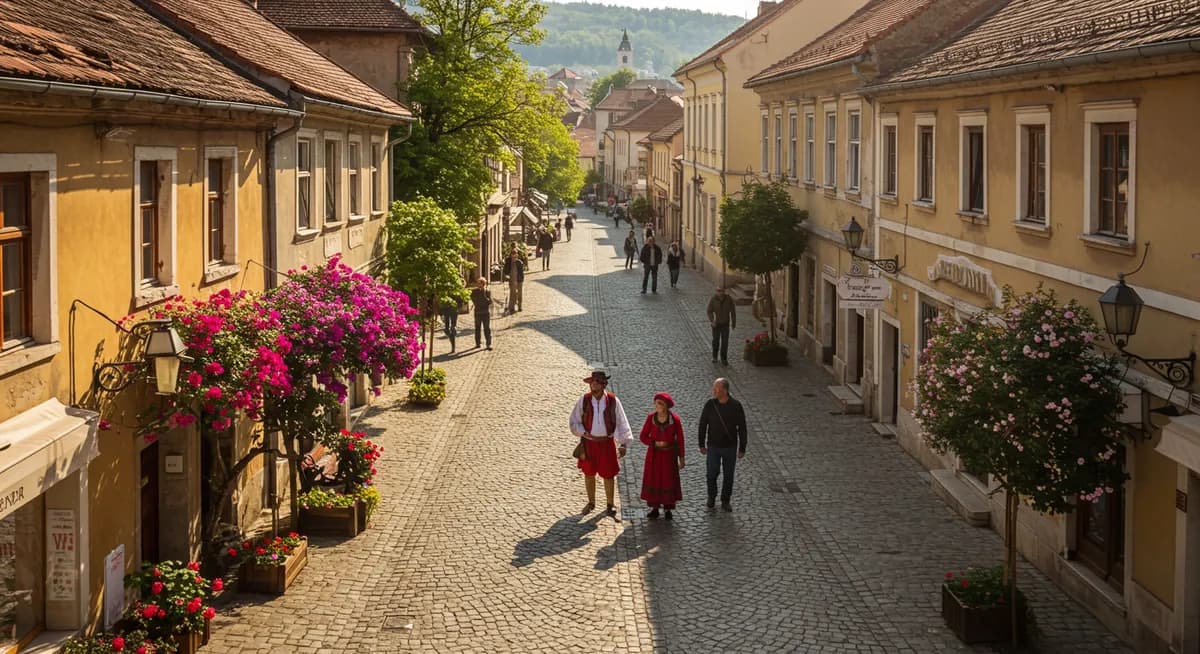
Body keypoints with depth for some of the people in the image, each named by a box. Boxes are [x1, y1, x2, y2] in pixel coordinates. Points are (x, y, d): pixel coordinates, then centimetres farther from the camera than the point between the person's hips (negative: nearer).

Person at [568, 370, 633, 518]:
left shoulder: (613, 401, -12)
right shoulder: (584, 400, -9)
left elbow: (622, 423, -7)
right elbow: (574, 421, 1)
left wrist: (623, 444, -11)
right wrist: (584, 433, -14)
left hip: (607, 443, -1)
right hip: (589, 443, 2)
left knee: (608, 475, 4)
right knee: (589, 473, 12)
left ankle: (610, 505, 22)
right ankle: (591, 503, 31)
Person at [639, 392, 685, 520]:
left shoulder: (675, 420, -14)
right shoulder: (651, 418, -10)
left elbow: (680, 440, -6)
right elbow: (643, 437, -4)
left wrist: (681, 459, -4)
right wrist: (656, 443, -20)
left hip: (669, 455, -2)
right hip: (654, 454, 2)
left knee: (669, 481, 7)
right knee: (653, 481, 8)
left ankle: (668, 509, 23)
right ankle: (654, 508, 23)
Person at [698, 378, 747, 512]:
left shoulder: (736, 406, -17)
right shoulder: (710, 405, -14)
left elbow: (742, 428, -9)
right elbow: (703, 425, -3)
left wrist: (742, 449, -6)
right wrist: (702, 445, 1)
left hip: (730, 447, 0)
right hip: (713, 446, 0)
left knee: (728, 475, 9)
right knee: (712, 474, 2)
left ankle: (725, 501, 28)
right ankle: (711, 497, 29)